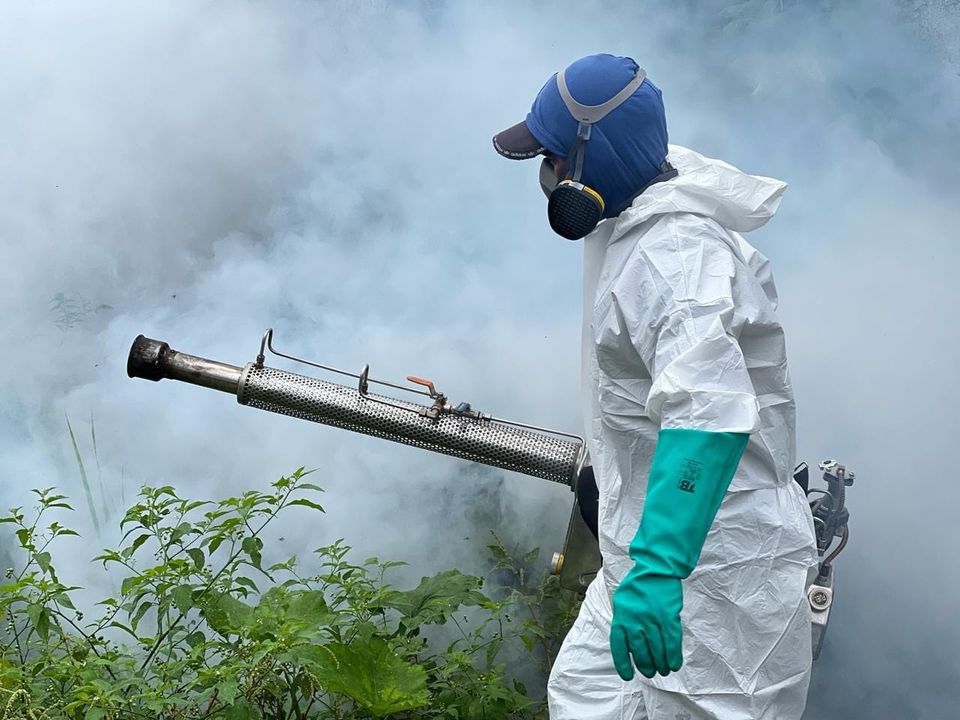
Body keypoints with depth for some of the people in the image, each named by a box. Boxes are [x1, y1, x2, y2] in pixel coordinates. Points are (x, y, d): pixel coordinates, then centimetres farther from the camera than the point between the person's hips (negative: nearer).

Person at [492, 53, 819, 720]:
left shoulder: (677, 252, -26)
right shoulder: (635, 220, 7)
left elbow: (712, 411, -40)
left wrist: (656, 570, -48)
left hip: (713, 561, -10)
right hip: (653, 548, 11)